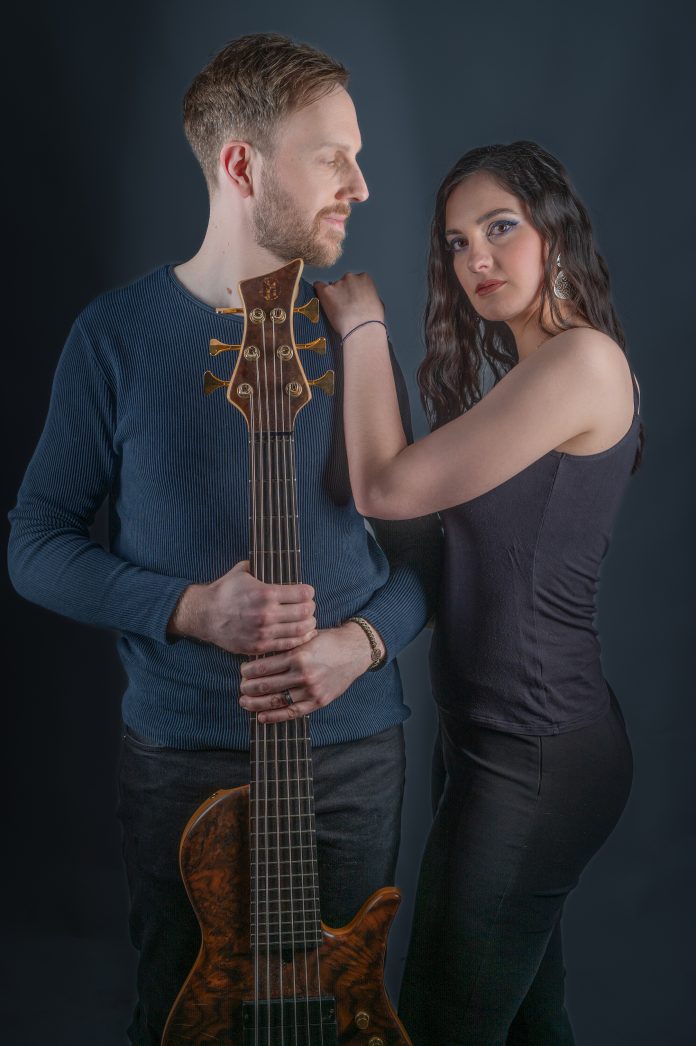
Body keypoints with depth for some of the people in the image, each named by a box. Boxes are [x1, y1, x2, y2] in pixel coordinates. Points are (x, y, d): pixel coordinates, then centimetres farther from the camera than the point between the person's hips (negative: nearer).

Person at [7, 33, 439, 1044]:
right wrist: (192, 609, -19)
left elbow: (420, 544, 4)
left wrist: (362, 643, -16)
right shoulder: (120, 335, -8)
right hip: (181, 753, -2)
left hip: (351, 745, 2)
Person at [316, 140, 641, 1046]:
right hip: (522, 739, 10)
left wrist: (364, 327, -7)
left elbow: (385, 487, -19)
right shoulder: (525, 371, 15)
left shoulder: (583, 359, -17)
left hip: (532, 751, -10)